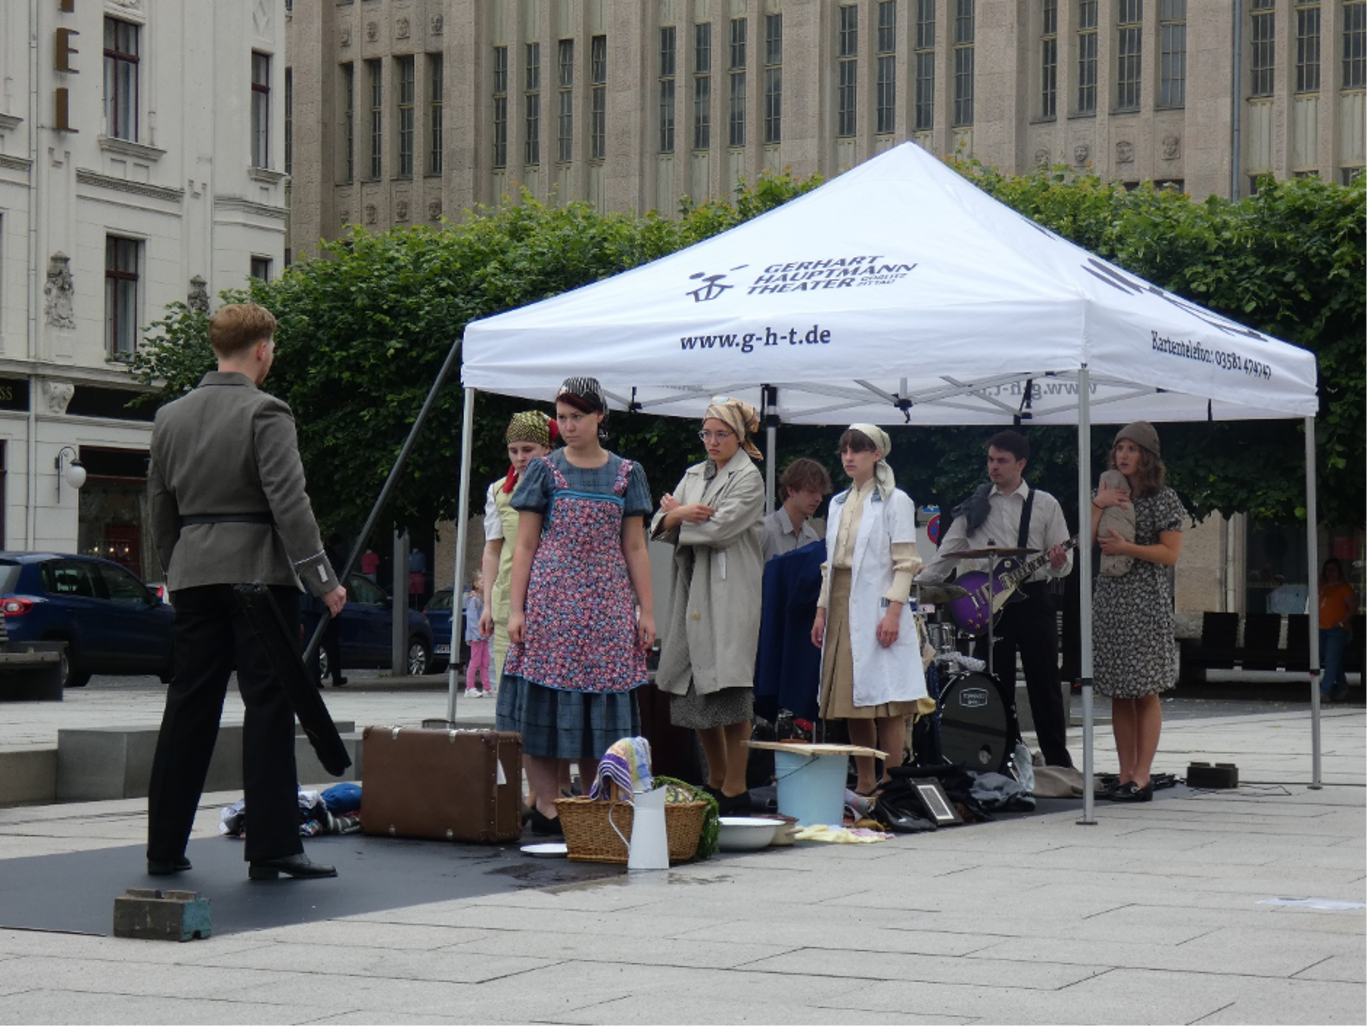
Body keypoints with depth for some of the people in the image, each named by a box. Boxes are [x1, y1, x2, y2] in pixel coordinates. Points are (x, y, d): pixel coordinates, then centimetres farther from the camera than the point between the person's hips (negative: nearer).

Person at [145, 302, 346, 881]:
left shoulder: (170, 417, 11)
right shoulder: (265, 414, -9)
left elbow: (160, 508, 16)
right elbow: (288, 502, -15)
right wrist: (322, 579, -13)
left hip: (194, 577, 6)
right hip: (259, 570, -6)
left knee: (189, 708, 10)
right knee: (268, 708, -3)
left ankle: (165, 848, 12)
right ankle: (271, 849, -4)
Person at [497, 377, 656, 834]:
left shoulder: (626, 473, 10)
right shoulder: (545, 470, 5)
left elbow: (634, 548, 11)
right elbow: (525, 545, 3)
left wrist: (646, 610, 6)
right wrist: (515, 609, -5)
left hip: (607, 603, 2)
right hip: (550, 599, -2)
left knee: (600, 703, 2)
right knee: (546, 703, -5)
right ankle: (545, 806, 0)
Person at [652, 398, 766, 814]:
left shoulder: (749, 477, -2)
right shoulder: (694, 475, 19)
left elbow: (719, 529, -13)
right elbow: (661, 525, 10)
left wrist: (677, 517, 0)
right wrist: (681, 513, -11)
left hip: (730, 593, -7)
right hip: (692, 589, 7)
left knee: (729, 686, -9)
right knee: (695, 689, 8)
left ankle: (735, 788, -6)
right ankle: (716, 779, 19)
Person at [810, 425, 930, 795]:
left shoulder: (895, 501, -2)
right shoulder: (838, 503, 17)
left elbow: (905, 563, -7)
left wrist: (893, 611, -16)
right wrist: (821, 609, 13)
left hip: (877, 608, -7)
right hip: (842, 609, 7)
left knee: (886, 699, -9)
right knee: (849, 699, 5)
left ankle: (891, 785, -9)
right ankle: (864, 784, 11)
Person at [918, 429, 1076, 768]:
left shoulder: (1045, 505, 6)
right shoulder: (975, 506, 10)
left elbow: (1065, 561, 4)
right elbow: (946, 555, 9)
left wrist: (1058, 563, -19)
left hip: (1033, 600, -1)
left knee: (1045, 684, 2)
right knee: (997, 687, 5)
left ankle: (1058, 763, 8)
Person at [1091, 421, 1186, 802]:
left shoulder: (1162, 498, -1)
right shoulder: (1106, 493, 14)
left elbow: (1171, 553, -7)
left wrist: (1126, 548, -15)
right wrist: (1098, 507, -5)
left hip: (1147, 599, -5)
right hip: (1109, 596, 5)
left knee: (1146, 691, -6)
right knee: (1119, 694, 5)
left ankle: (1142, 776, -7)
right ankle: (1126, 774, 9)